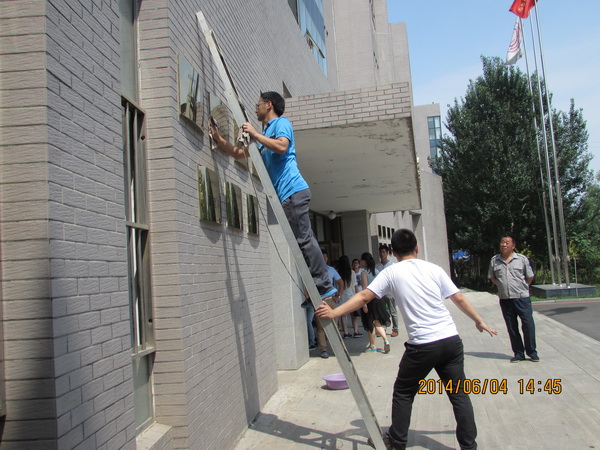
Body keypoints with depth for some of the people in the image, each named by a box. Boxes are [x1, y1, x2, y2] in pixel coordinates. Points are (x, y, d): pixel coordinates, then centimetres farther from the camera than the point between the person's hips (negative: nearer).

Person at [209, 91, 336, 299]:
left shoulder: (281, 123, 3)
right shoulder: (265, 134, 29)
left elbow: (281, 146, -18)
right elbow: (238, 154, 29)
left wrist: (255, 135, -12)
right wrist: (218, 138, 20)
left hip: (293, 190, -9)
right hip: (286, 195, 9)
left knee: (304, 239, -12)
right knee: (304, 240, 7)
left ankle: (324, 287, -10)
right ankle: (321, 287, 9)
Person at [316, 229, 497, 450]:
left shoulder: (391, 272, 1)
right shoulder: (434, 269, 8)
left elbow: (363, 297, -5)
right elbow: (460, 299, 11)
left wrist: (334, 313, -3)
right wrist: (480, 322, 24)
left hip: (422, 346, -3)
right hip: (451, 340, 3)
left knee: (403, 393, 15)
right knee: (458, 393, 13)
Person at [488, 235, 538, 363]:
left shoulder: (522, 259, -1)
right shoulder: (494, 260, 5)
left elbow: (530, 277, 8)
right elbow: (492, 277, 16)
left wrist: (521, 287, 8)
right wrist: (503, 286, 9)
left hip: (522, 298, -2)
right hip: (505, 299, 2)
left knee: (528, 325, -3)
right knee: (512, 327, 7)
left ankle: (532, 352, 13)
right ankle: (519, 353, 18)